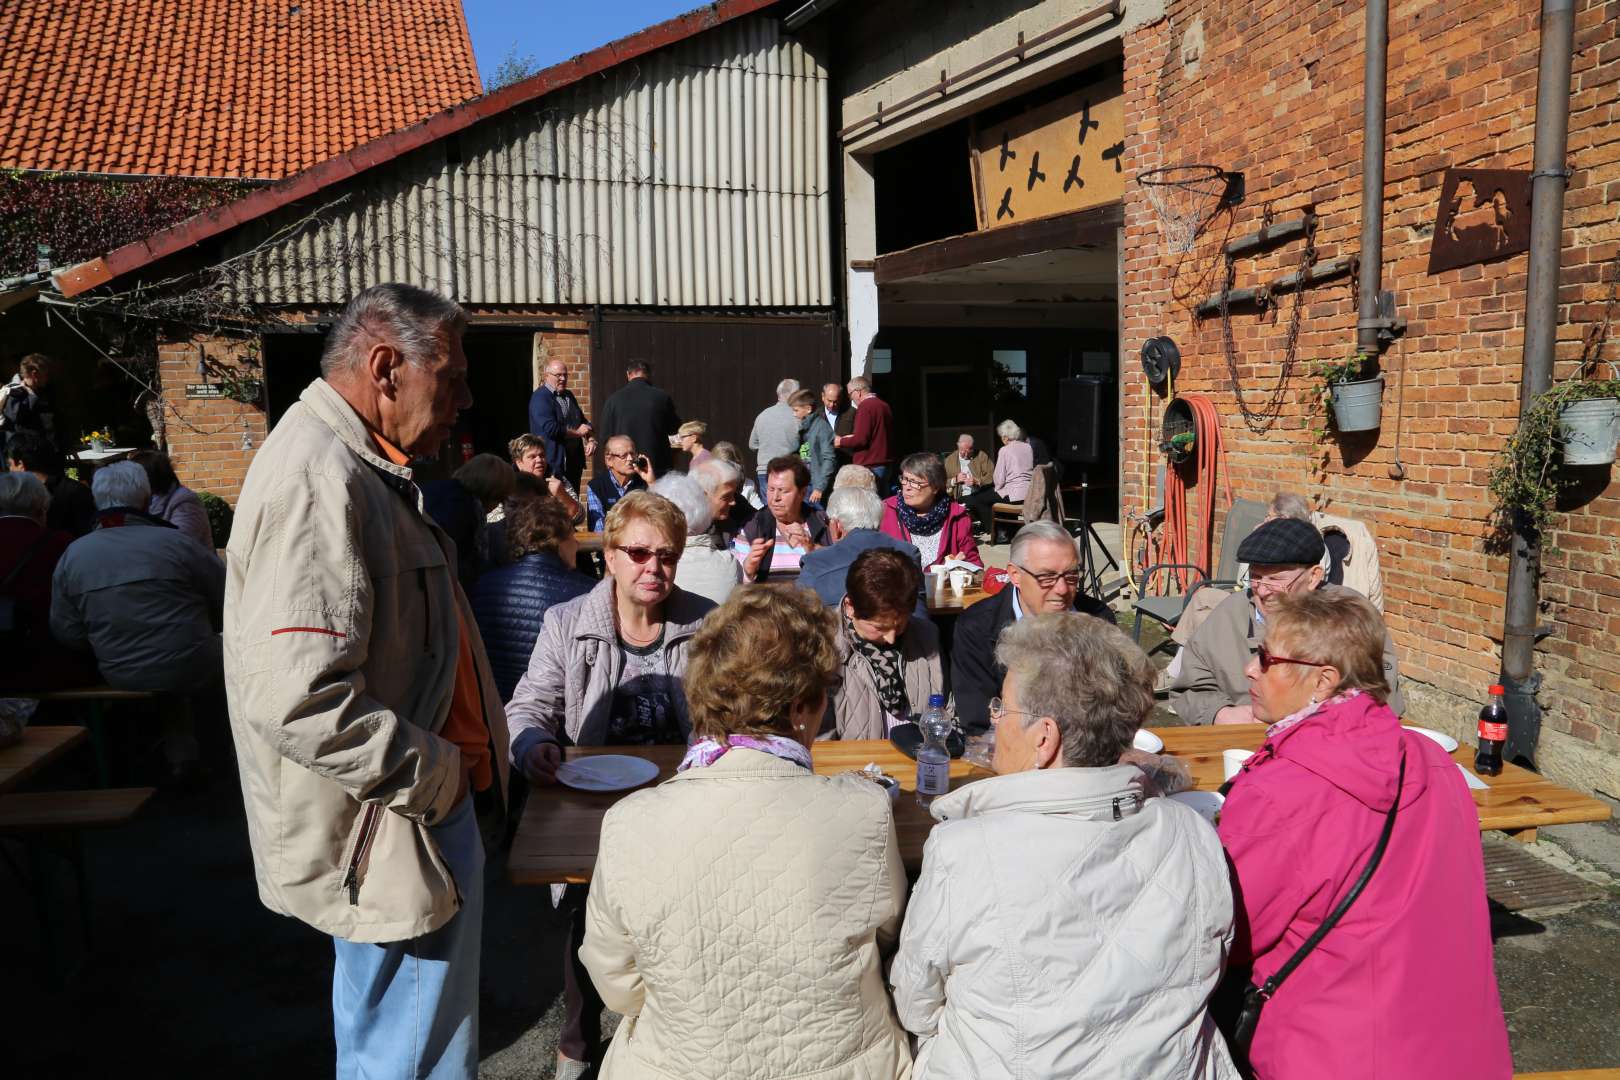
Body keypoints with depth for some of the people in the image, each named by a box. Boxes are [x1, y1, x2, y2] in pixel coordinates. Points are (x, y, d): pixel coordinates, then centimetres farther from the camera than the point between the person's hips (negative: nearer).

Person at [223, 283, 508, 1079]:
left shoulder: (361, 469, 12)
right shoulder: (317, 477, -23)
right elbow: (295, 699, -31)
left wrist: (467, 762, 17)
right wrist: (435, 775, -19)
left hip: (418, 807, 11)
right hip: (385, 839, -10)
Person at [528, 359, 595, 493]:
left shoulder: (568, 395, 16)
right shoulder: (540, 397, -10)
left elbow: (584, 422, 22)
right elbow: (551, 429, -21)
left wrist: (591, 440, 1)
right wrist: (577, 432, -10)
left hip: (575, 461, 8)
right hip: (553, 462, -8)